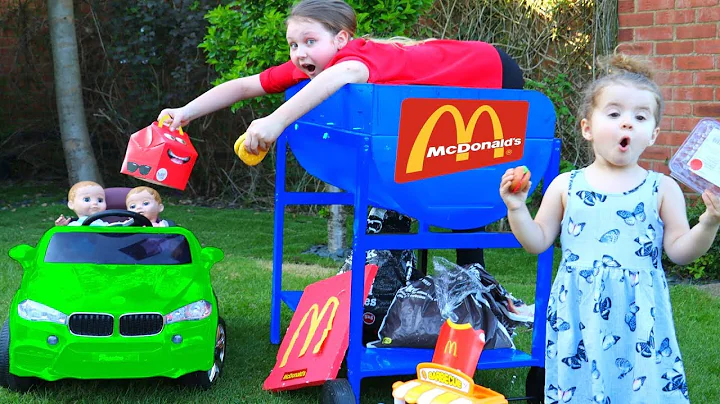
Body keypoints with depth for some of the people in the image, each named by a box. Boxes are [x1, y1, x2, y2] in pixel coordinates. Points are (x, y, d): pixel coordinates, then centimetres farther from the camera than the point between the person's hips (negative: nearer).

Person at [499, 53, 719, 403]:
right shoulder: (566, 186, 4)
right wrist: (516, 209, -4)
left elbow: (680, 251, 3)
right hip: (578, 316, 1)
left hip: (638, 317, 0)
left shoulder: (662, 189, 3)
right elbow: (537, 242, 9)